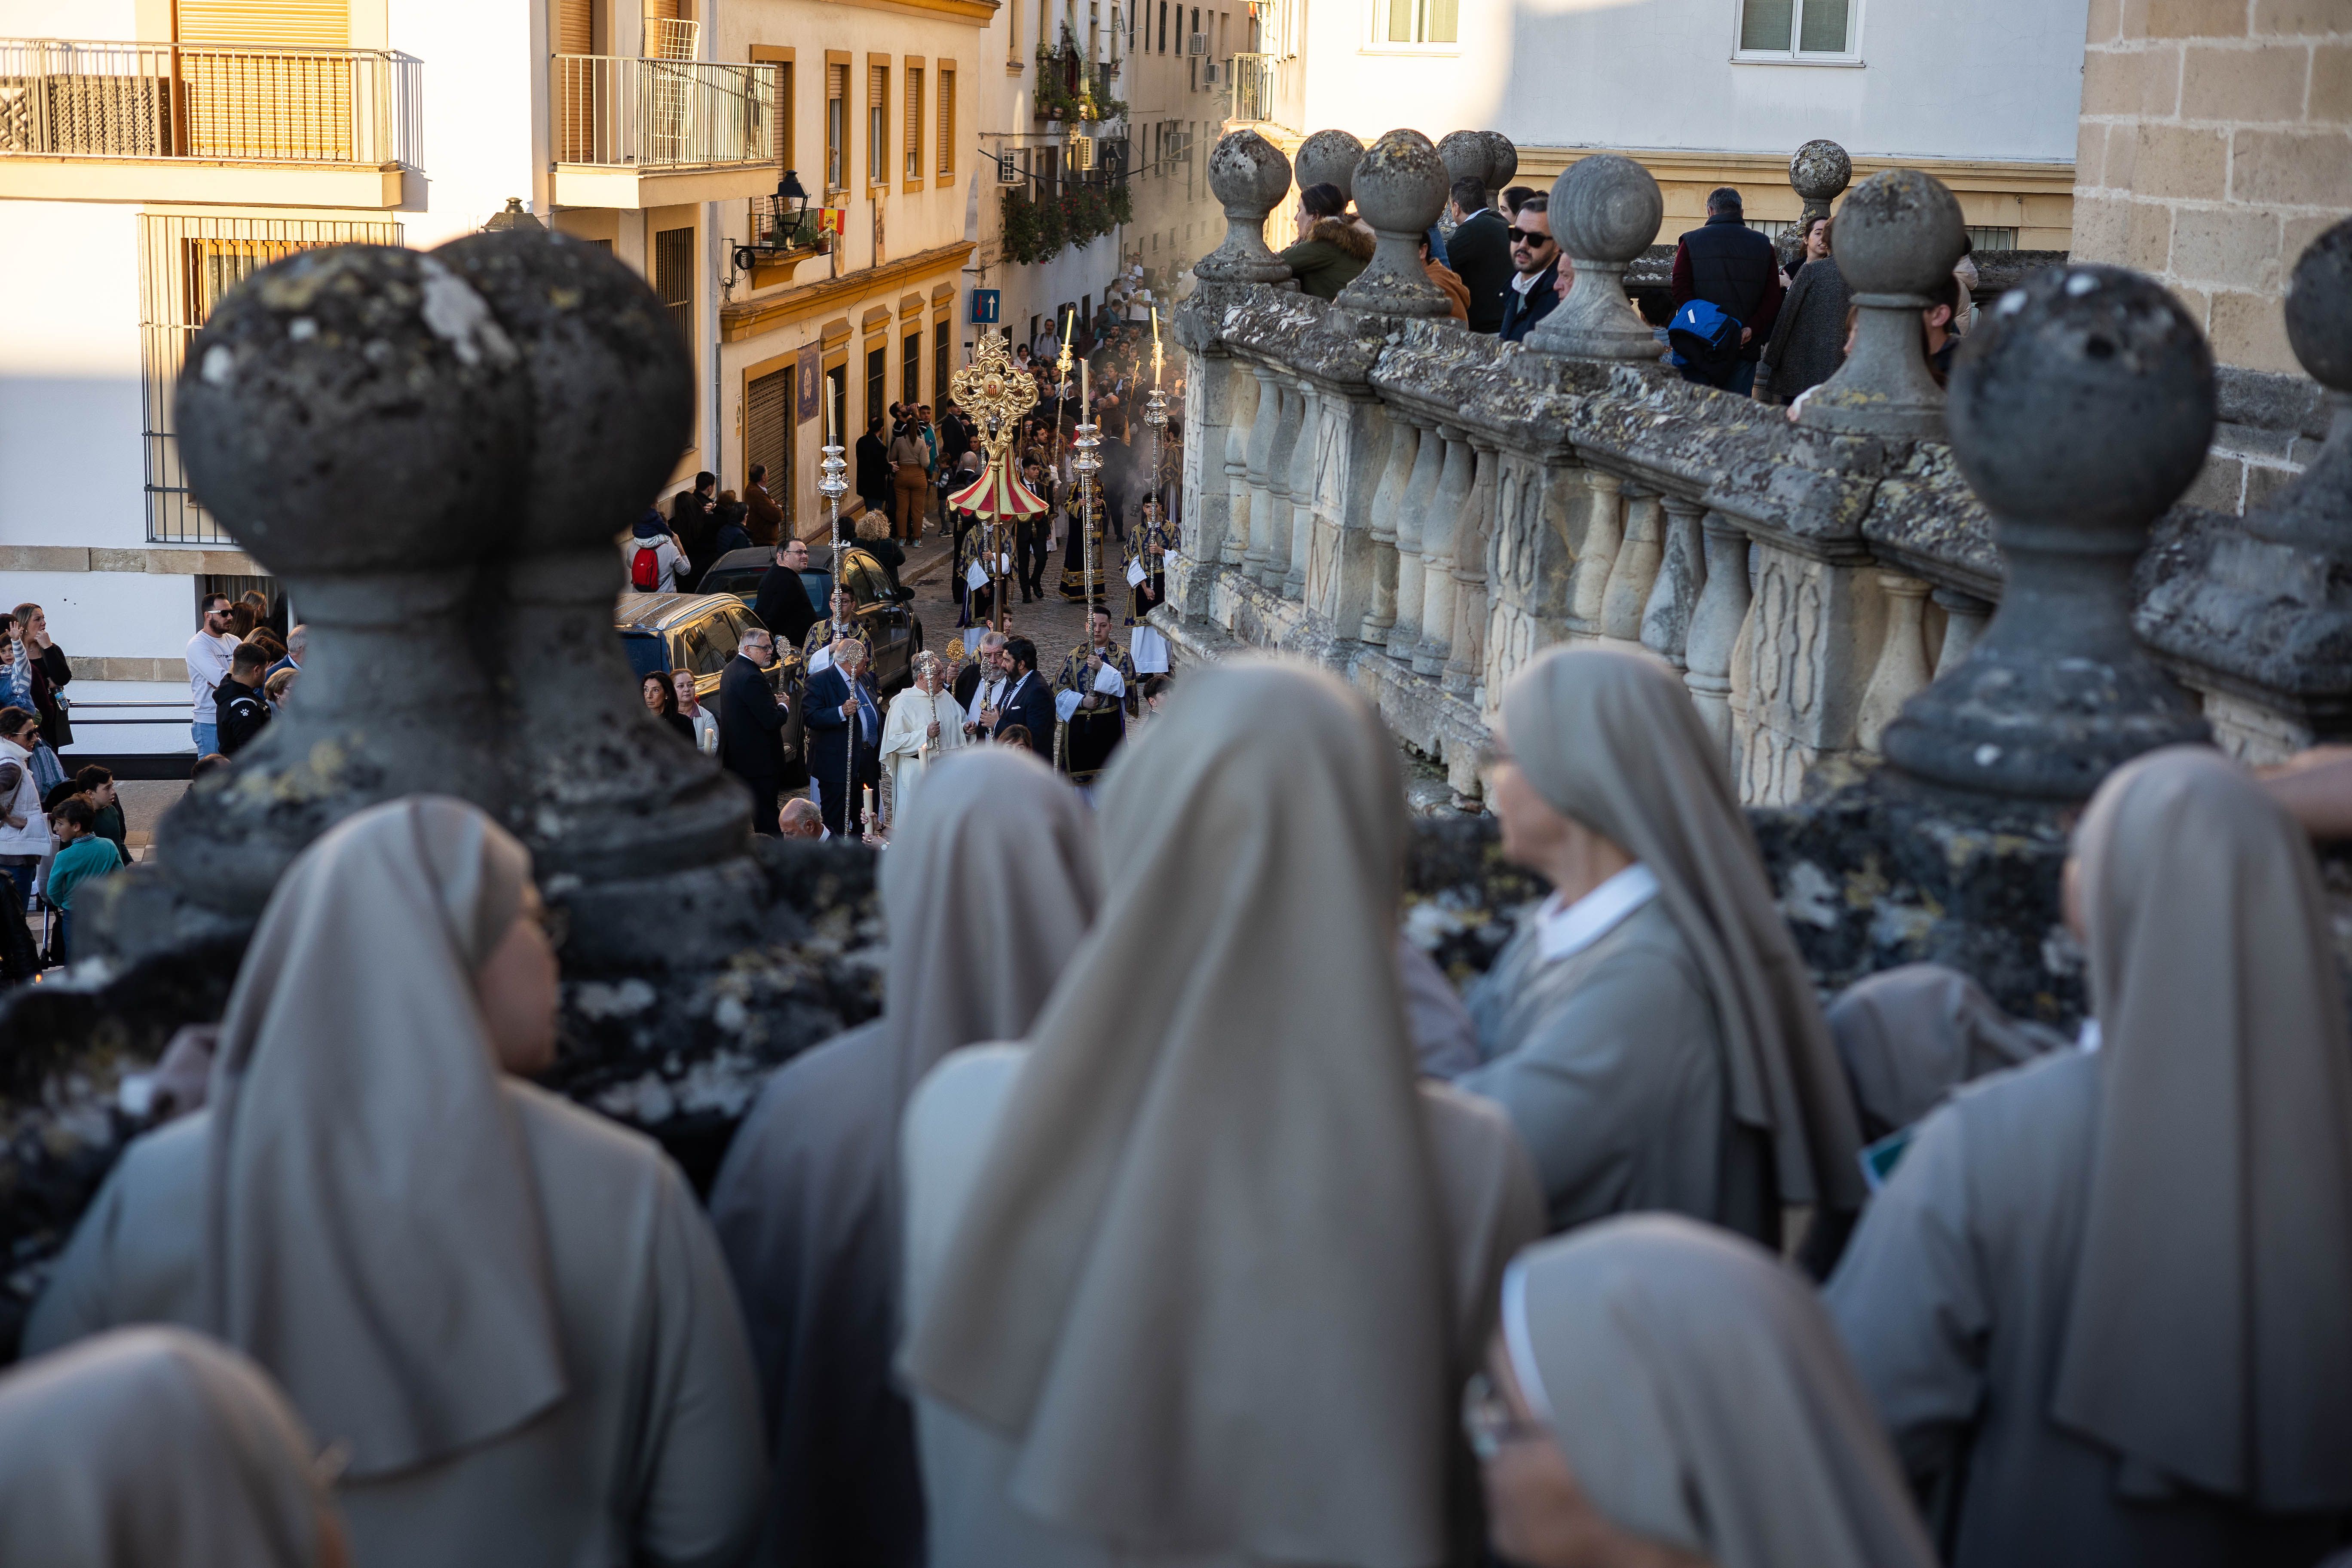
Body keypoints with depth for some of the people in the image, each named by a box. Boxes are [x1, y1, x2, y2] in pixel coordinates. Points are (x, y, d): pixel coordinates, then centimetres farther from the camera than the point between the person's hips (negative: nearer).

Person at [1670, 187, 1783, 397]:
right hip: (1745, 349, 1)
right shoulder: (1763, 245, 8)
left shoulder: (1691, 241, 3)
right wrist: (1752, 329, -9)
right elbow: (1773, 298, -2)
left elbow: (1680, 293, -6)